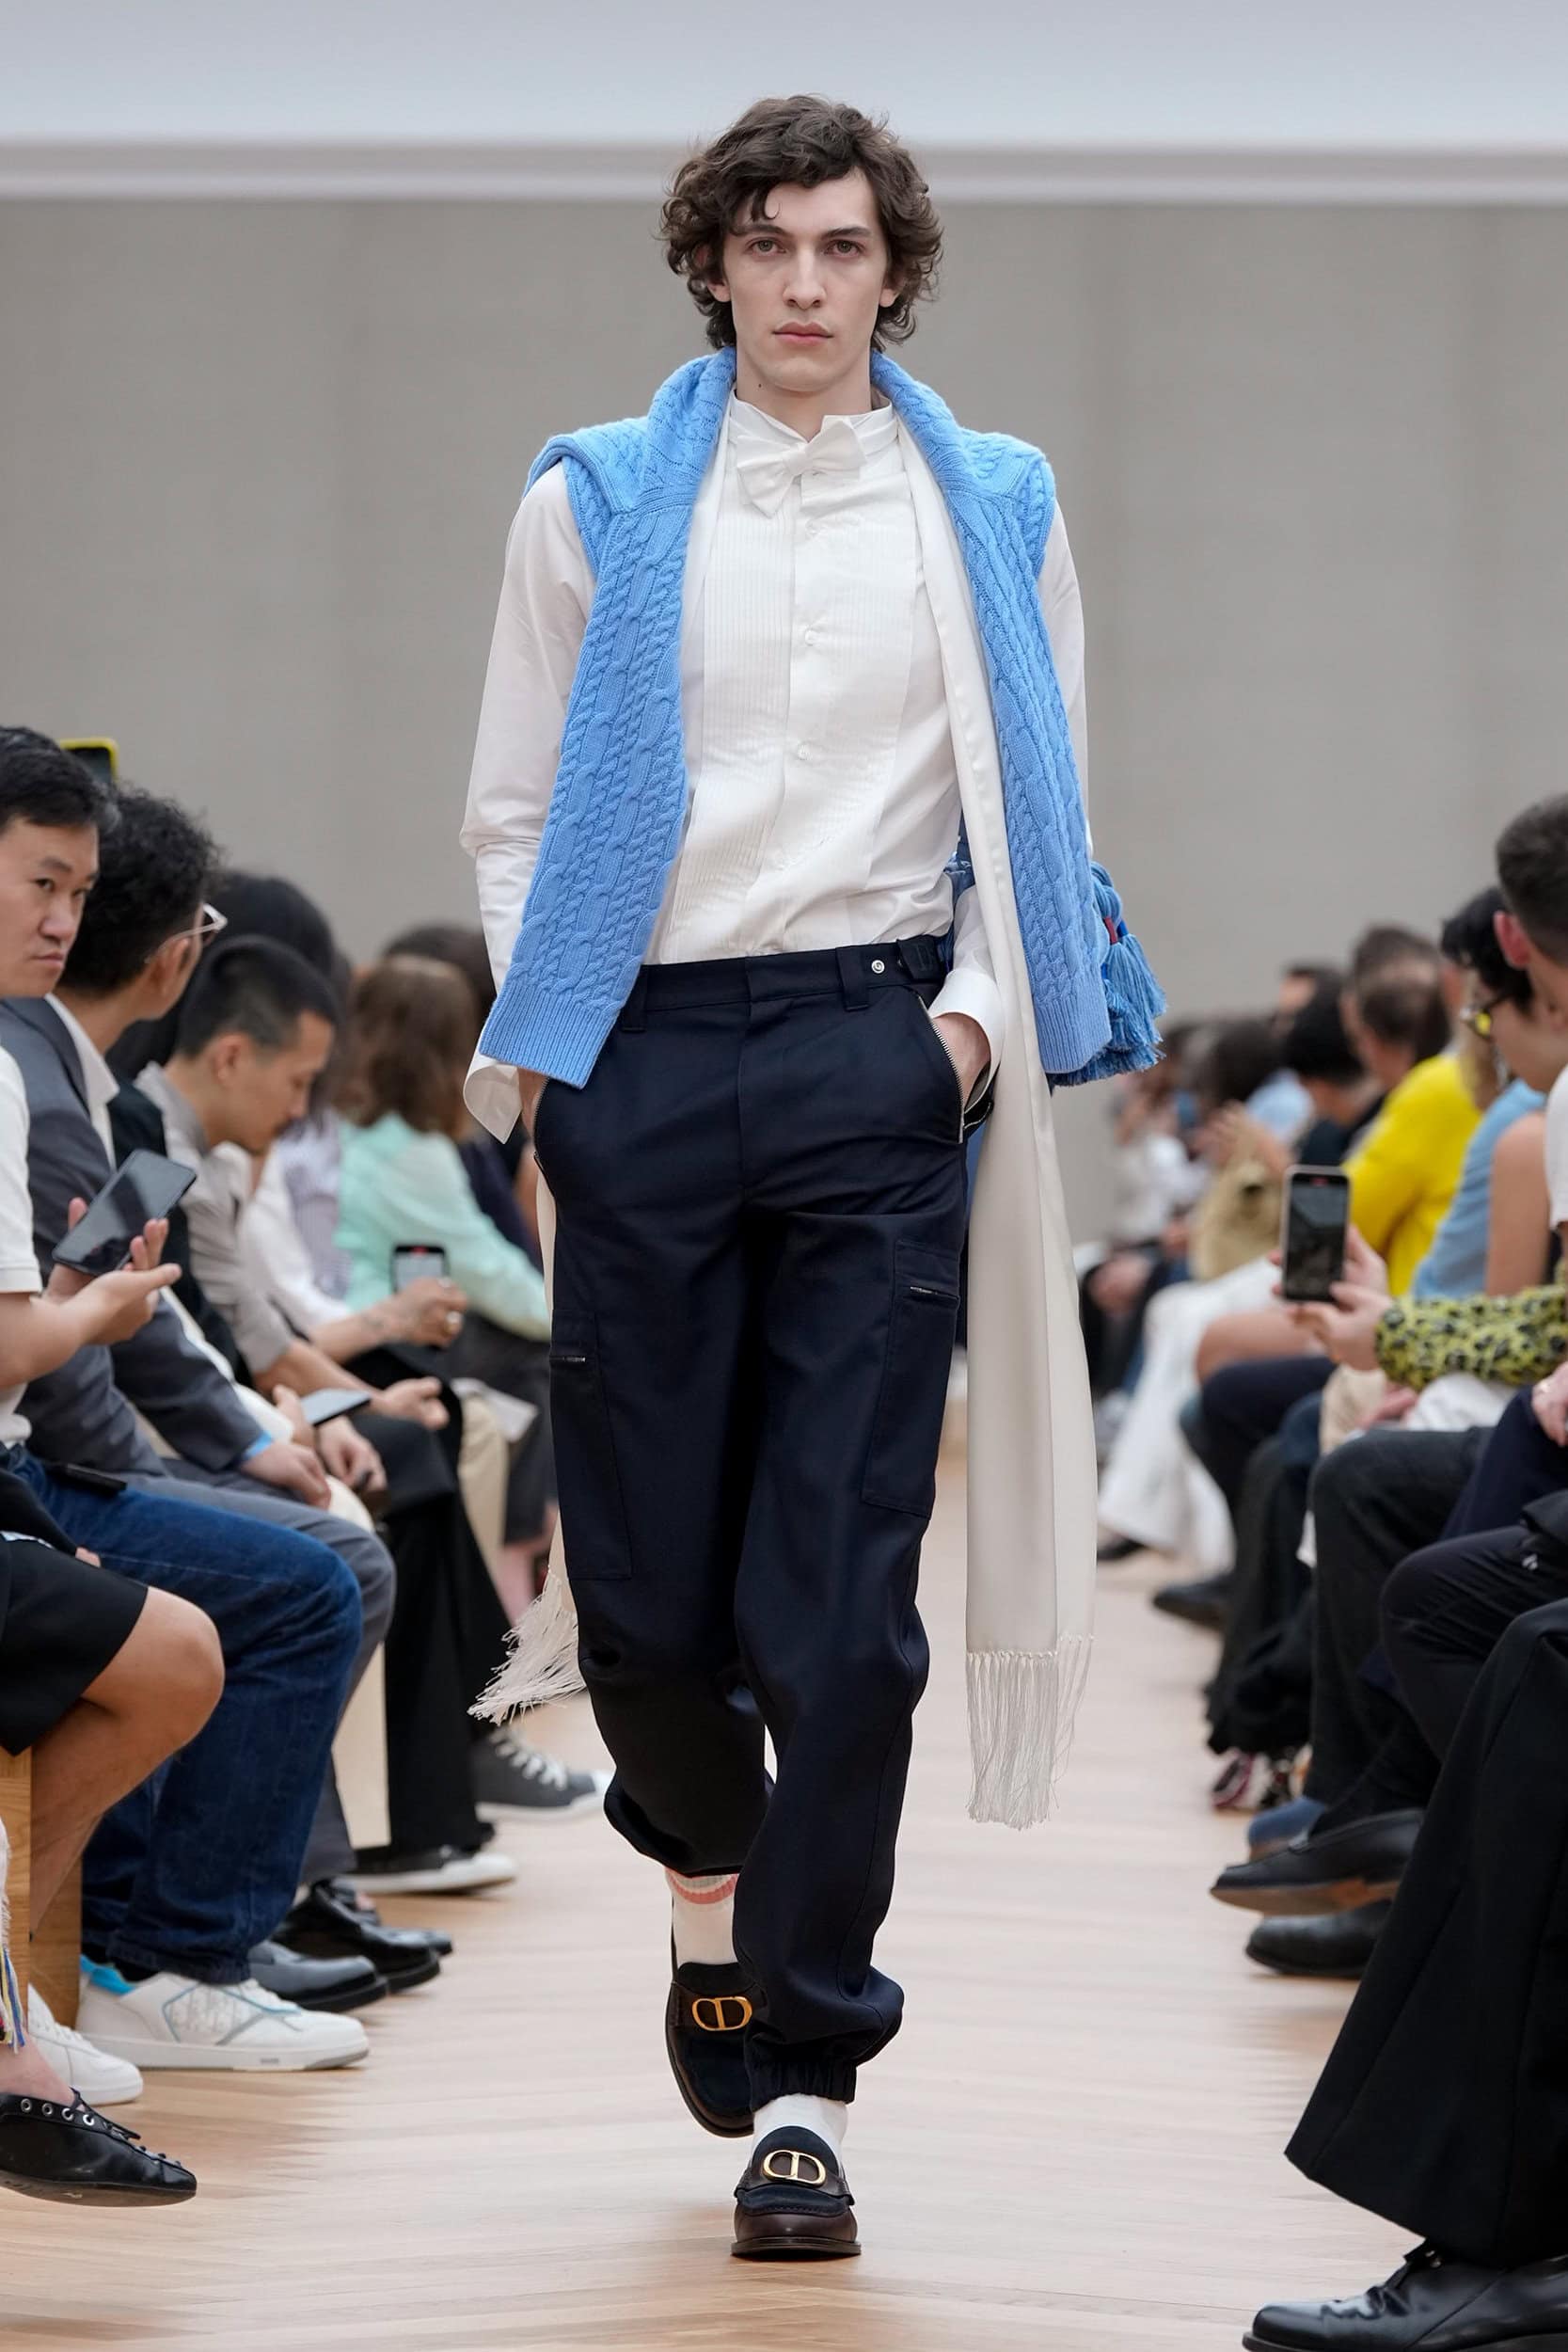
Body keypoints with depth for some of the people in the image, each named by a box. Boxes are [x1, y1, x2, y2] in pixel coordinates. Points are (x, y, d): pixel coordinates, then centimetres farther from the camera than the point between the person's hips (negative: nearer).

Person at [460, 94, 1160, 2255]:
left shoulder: (991, 511, 11)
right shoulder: (595, 502, 10)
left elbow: (1039, 810, 12)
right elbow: (515, 808, 11)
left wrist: (979, 1013, -3)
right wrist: (539, 1050, 1)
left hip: (880, 1056, -1)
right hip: (643, 1050, 1)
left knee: (841, 1589, -5)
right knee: (641, 1569, 2)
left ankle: (806, 2075, 0)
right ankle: (711, 1872, 34)